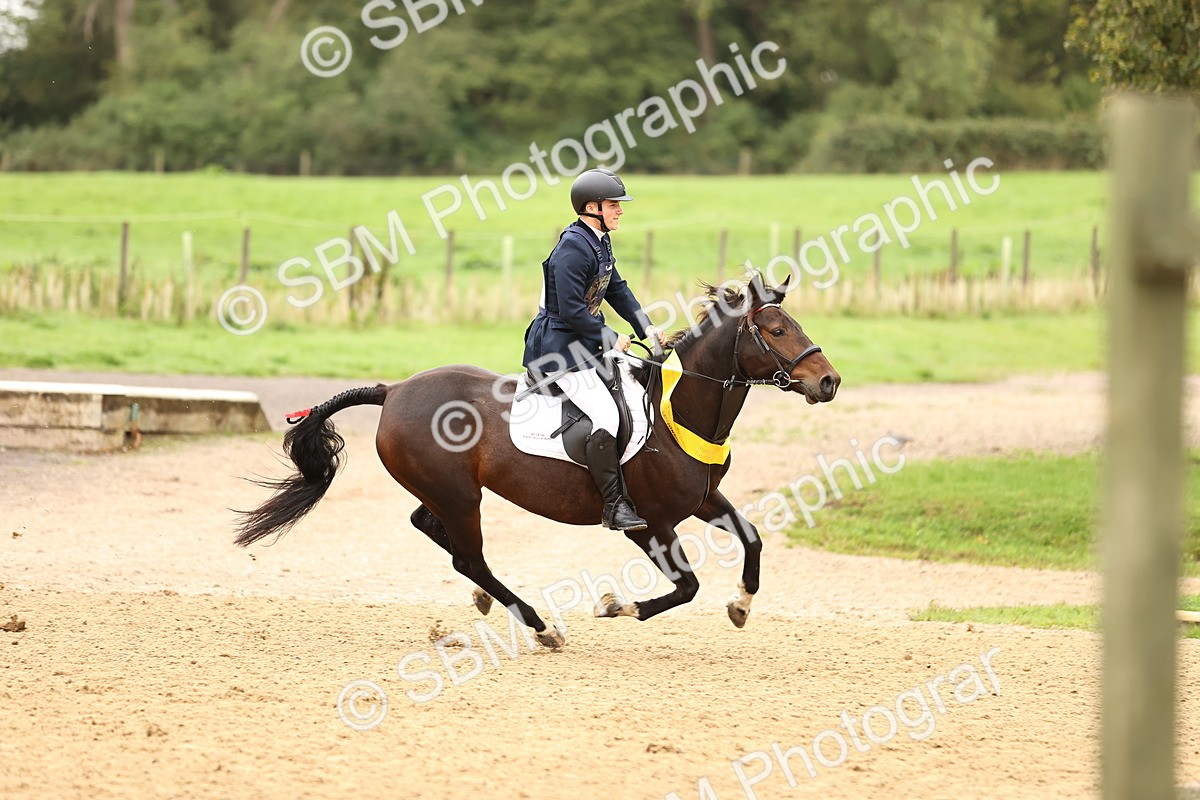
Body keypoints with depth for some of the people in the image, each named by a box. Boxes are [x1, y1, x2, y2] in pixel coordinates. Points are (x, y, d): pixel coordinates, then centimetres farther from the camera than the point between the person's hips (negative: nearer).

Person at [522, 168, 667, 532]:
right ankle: (614, 506, -16)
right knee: (607, 416, -19)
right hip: (559, 348, -11)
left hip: (585, 345, 11)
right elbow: (570, 309, -24)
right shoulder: (573, 248, -21)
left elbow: (617, 290, 19)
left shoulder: (599, 242, 11)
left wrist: (646, 327, 7)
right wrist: (610, 338, -16)